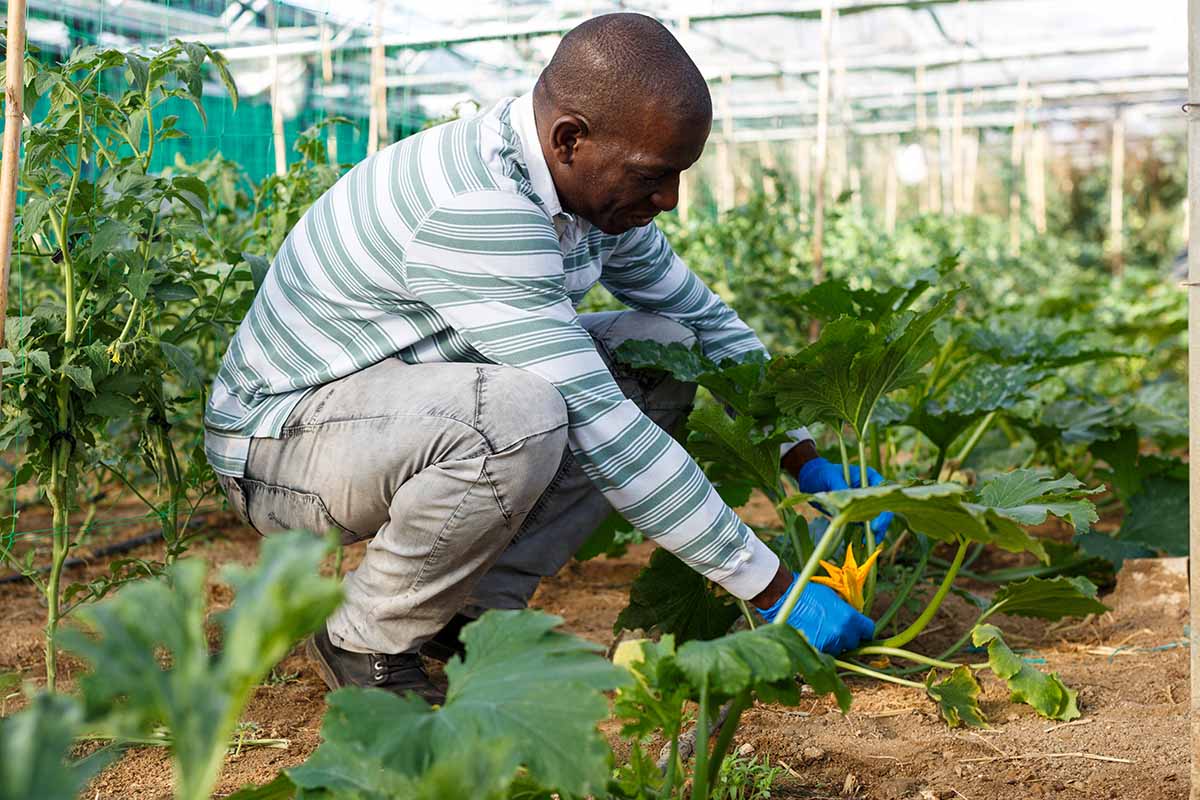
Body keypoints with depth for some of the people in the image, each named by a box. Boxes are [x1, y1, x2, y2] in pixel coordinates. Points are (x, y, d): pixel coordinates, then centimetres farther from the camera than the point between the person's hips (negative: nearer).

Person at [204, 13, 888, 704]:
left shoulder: (596, 181, -3)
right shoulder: (475, 212, -32)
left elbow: (710, 322, 10)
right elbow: (598, 429, -33)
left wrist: (815, 466, 1)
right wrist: (772, 589, -28)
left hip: (417, 400, 9)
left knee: (666, 351, 0)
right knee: (517, 415, -38)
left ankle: (477, 608, -1)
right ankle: (366, 644, -11)